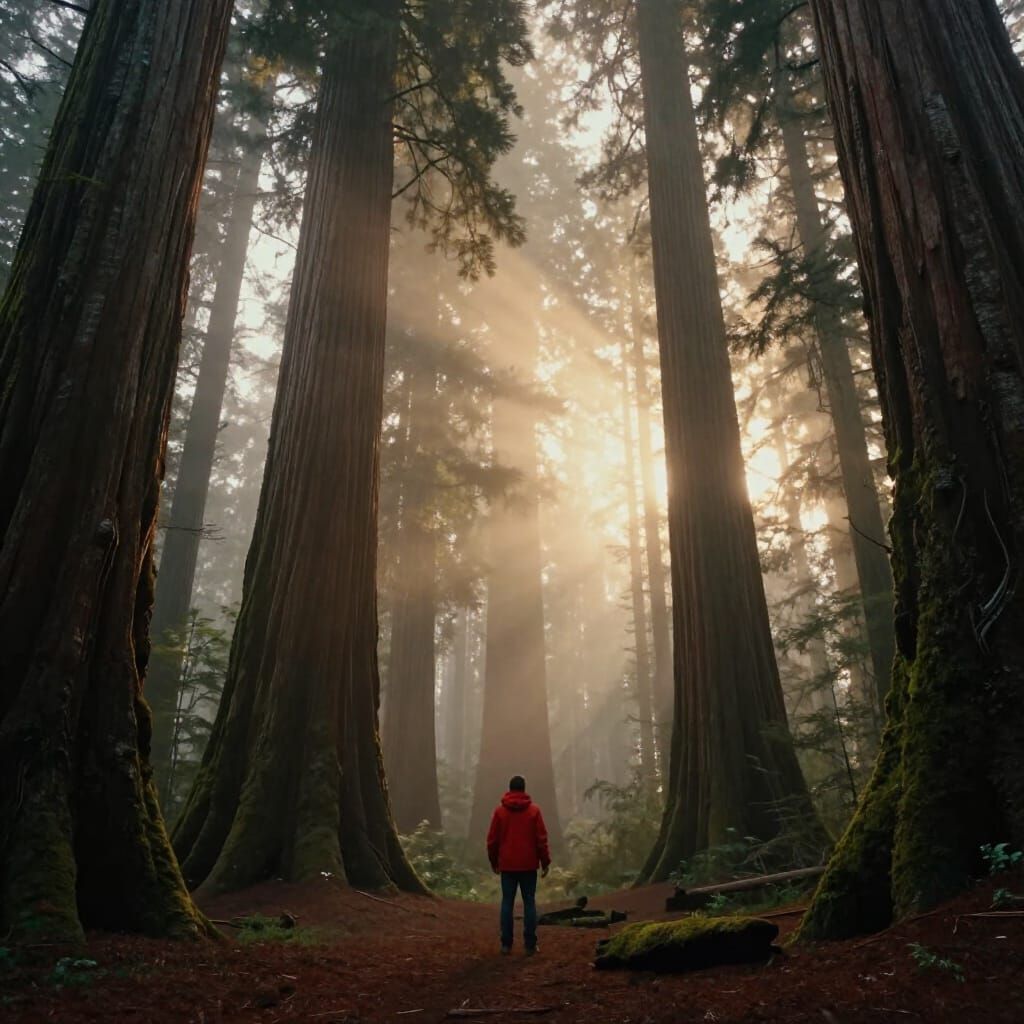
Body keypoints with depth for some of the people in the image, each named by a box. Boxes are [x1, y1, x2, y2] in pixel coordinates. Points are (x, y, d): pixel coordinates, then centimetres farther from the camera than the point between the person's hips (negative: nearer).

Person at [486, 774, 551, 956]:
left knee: (507, 903, 8)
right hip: (528, 865, -1)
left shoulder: (500, 811, 0)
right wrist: (545, 862, 4)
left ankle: (506, 944, 8)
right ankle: (530, 945, 4)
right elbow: (541, 839, -4)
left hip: (507, 865, 1)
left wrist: (494, 862, 14)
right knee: (529, 903, 5)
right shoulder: (534, 810, -3)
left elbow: (492, 839, 2)